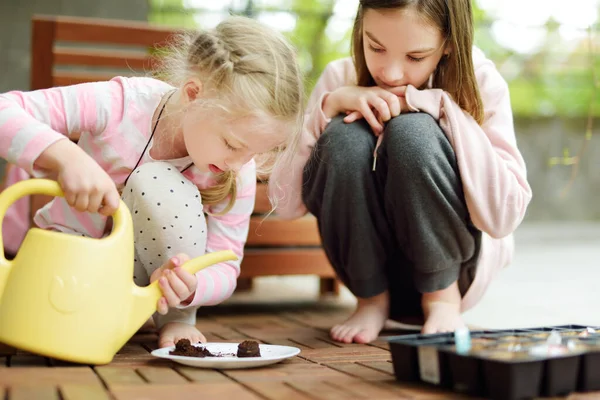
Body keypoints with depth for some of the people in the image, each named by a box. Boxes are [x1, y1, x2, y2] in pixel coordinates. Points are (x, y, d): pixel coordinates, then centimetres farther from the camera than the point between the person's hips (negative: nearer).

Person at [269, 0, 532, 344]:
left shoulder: (481, 83, -13)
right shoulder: (341, 78, -8)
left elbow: (503, 217, -24)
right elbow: (286, 203, -12)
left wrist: (442, 106, -27)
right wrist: (330, 105, -23)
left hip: (451, 270, -2)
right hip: (370, 271, 2)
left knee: (412, 132, -28)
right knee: (346, 138, -26)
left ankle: (443, 301, -9)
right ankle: (372, 300, -6)